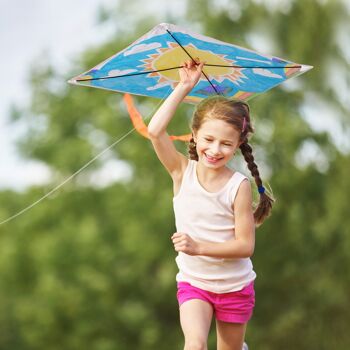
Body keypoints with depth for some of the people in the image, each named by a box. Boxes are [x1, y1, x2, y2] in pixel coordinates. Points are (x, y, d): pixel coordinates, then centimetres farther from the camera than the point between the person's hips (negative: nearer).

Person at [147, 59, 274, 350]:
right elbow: (155, 131, -24)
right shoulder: (183, 172, -10)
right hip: (193, 282, 0)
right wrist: (184, 87, -20)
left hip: (235, 287, 0)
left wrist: (199, 247, -28)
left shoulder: (239, 186, -17)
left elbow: (245, 246, -16)